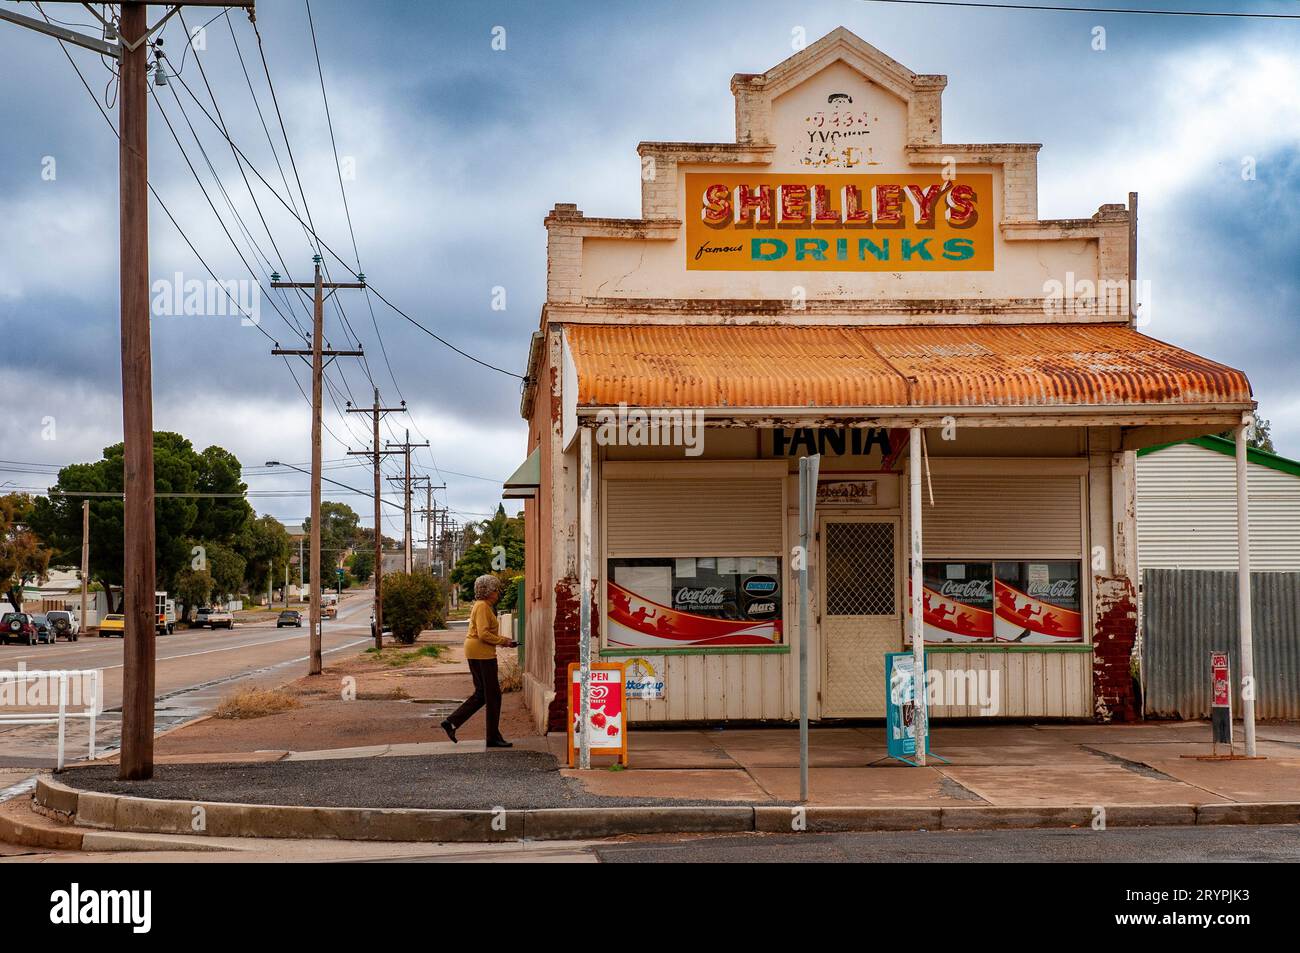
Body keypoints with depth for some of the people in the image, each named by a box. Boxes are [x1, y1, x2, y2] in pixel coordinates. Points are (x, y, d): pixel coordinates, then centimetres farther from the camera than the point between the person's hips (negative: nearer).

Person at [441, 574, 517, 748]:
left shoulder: (484, 606, 18)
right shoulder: (483, 607, -14)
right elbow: (484, 634, -23)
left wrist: (502, 639, 11)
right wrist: (503, 641, -14)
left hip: (475, 654, 10)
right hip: (482, 653, -10)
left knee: (481, 694, 13)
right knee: (493, 695, -3)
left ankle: (451, 722, 10)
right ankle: (493, 737, 2)